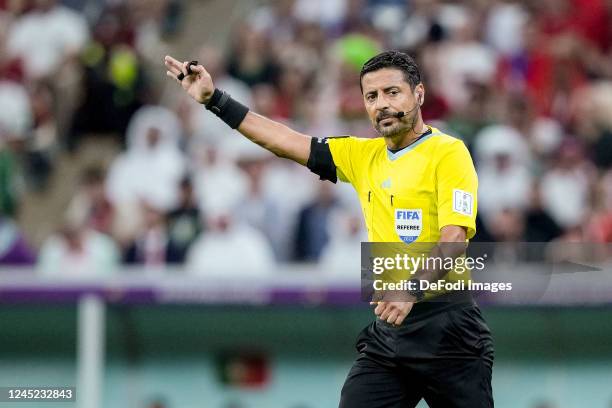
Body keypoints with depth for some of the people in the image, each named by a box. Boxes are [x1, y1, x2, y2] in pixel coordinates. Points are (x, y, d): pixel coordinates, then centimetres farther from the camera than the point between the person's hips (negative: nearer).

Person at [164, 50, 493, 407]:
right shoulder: (364, 156, 13)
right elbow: (288, 143, 18)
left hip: (445, 326, -6)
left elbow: (454, 238, -18)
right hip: (387, 327, 6)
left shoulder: (448, 153, -7)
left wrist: (413, 288, -33)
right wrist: (215, 100, 15)